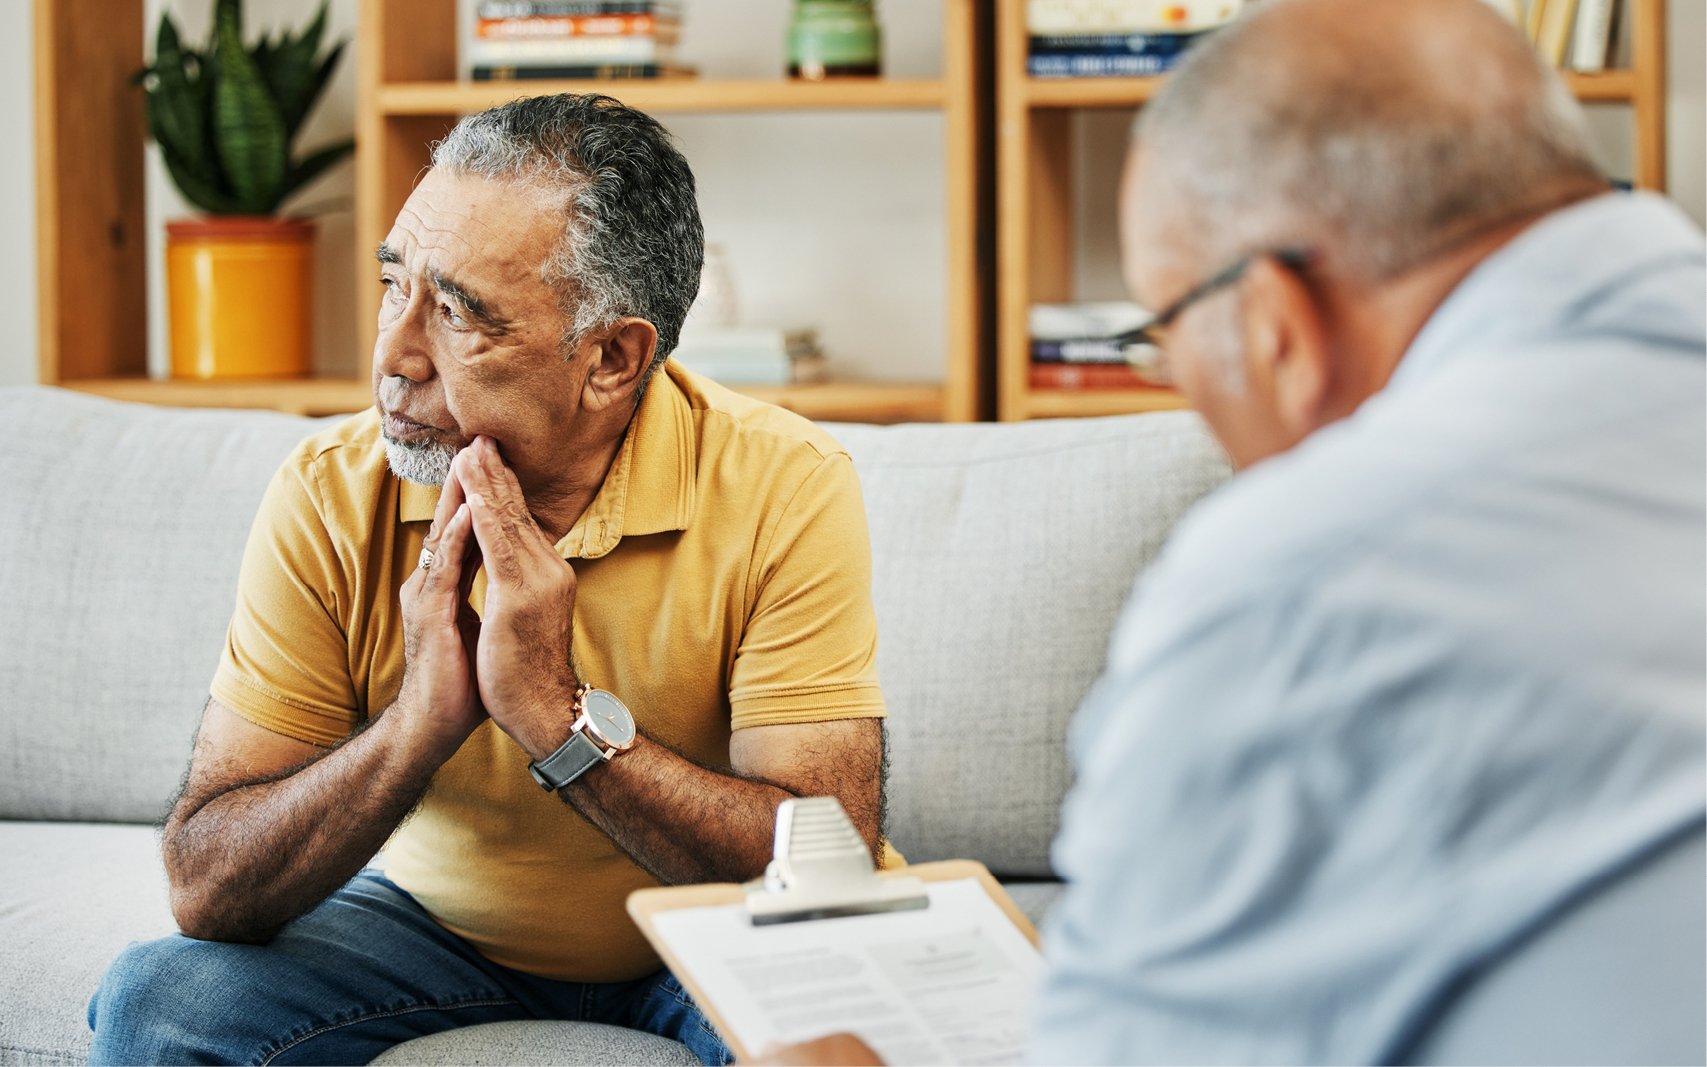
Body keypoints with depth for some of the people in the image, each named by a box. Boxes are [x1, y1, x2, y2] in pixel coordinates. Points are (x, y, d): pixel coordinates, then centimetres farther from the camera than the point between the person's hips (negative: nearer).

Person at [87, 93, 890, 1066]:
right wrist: (422, 719, -34)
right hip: (436, 924, 3)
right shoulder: (332, 500, -16)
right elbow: (207, 893, -19)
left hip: (695, 945, -2)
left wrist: (560, 712, -36)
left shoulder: (785, 492, -22)